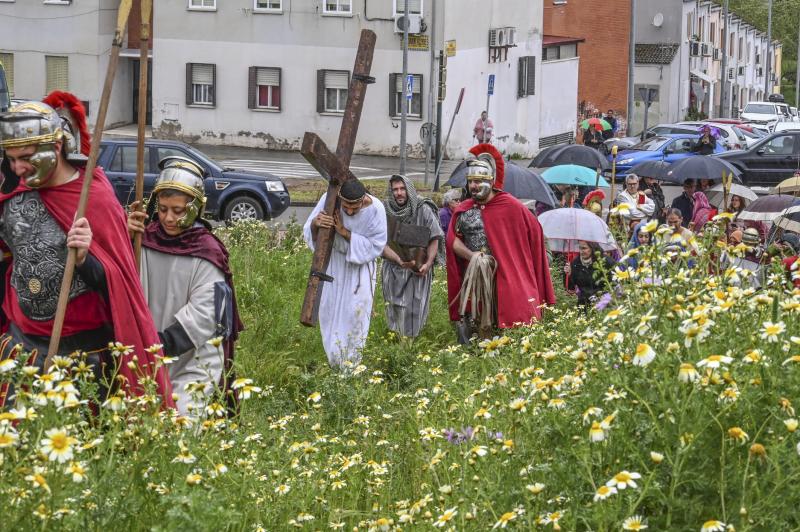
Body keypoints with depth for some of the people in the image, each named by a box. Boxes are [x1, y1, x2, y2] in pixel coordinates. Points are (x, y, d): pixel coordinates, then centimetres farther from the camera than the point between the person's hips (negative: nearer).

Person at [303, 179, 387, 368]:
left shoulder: (375, 209, -28)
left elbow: (375, 246, -21)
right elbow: (309, 233, -17)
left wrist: (345, 232, -32)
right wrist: (315, 223, -42)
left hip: (359, 264, -1)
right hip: (333, 260, 1)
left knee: (356, 310, -5)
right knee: (330, 306, 6)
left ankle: (351, 359, 12)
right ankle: (335, 356, 26)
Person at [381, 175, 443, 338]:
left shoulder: (423, 210, -7)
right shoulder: (385, 211, -7)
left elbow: (434, 239, -3)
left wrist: (428, 263, -16)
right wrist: (399, 261, -21)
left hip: (419, 269, -1)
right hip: (393, 269, 1)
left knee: (415, 306, -2)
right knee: (396, 308, 5)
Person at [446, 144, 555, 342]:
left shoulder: (510, 206, -4)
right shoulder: (463, 210, 6)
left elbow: (534, 232, 5)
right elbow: (453, 239, 6)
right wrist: (471, 255, -11)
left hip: (506, 277, -3)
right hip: (473, 277, 3)